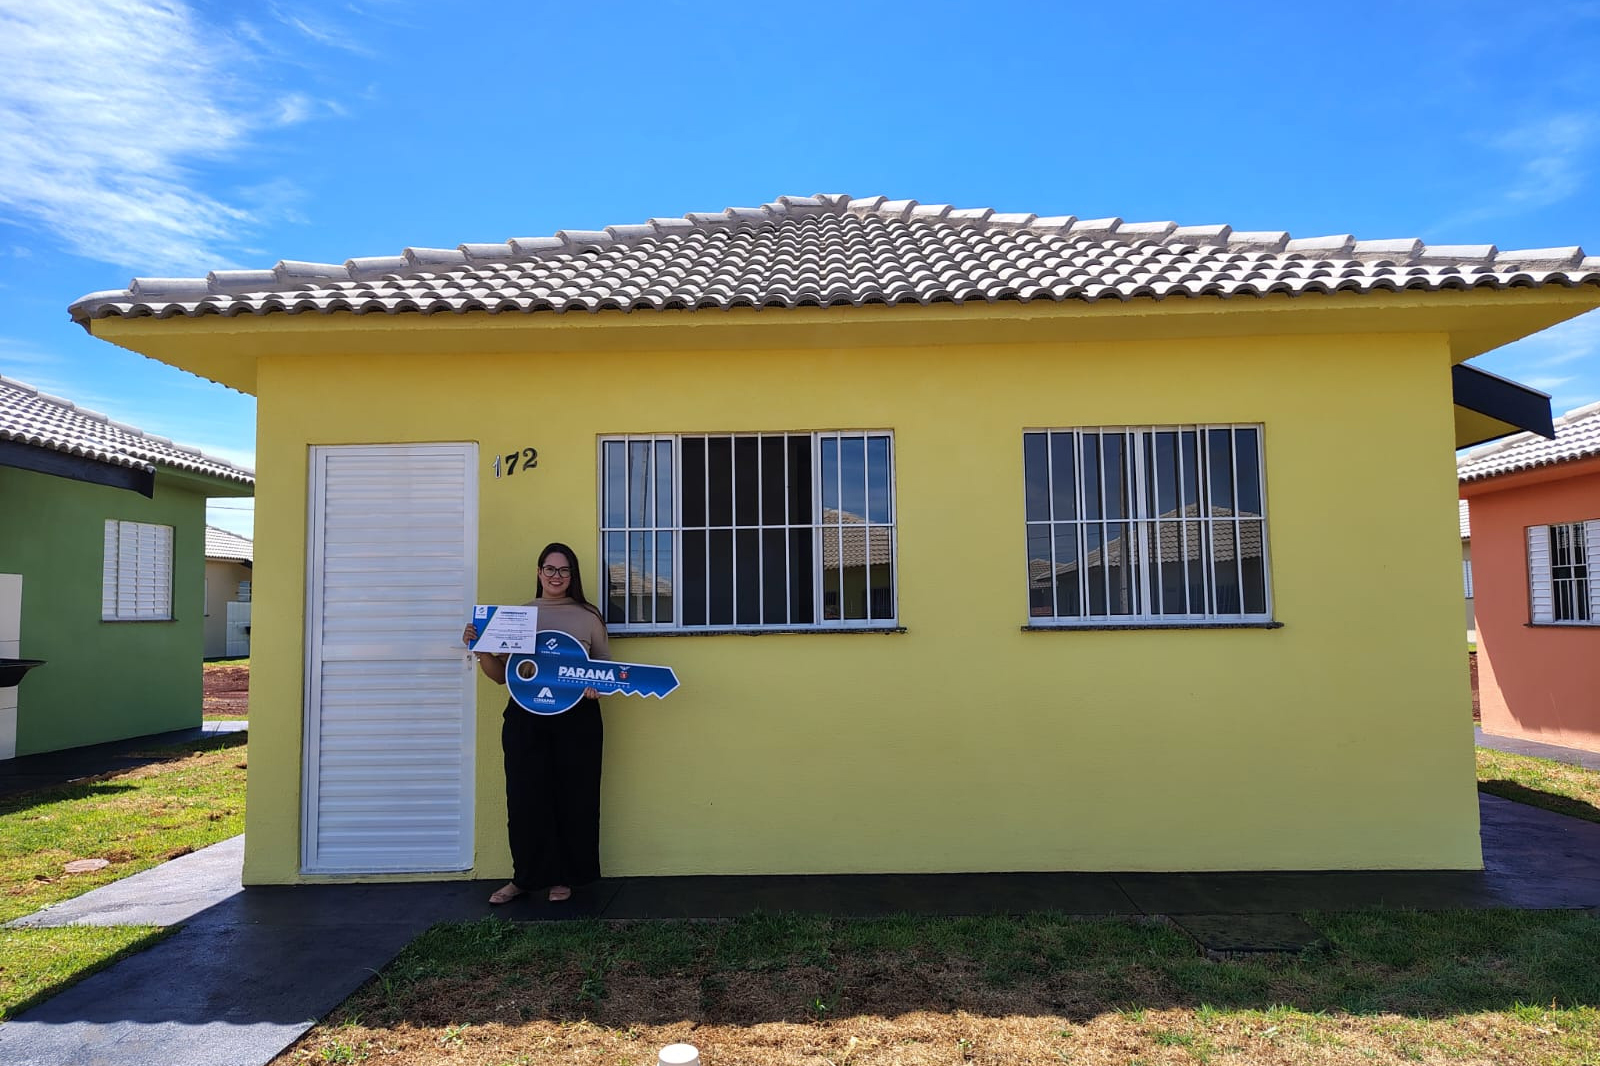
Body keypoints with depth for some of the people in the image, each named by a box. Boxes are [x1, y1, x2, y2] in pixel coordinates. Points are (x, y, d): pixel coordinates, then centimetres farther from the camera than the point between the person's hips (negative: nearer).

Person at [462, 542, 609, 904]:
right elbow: (501, 674, 9)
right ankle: (526, 876, 21)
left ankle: (563, 877, 21)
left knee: (572, 796, 5)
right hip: (525, 717, 1)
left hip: (576, 717, -1)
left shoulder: (588, 616, 5)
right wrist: (480, 649, -8)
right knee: (526, 796, 5)